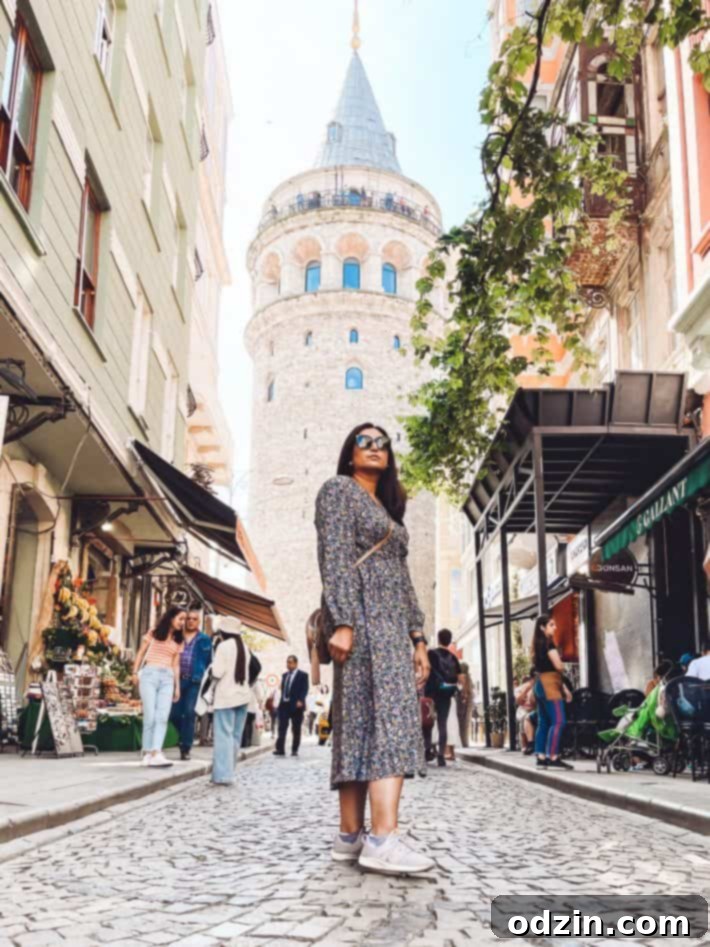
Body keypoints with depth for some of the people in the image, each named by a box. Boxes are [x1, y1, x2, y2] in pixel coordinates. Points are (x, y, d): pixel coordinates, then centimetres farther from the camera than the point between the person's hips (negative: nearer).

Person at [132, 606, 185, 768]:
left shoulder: (178, 641, 17)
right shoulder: (153, 634, 8)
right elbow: (141, 653, 8)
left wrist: (177, 686, 11)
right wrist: (135, 672, -3)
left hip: (167, 678, 3)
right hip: (150, 674, -3)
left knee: (163, 717, -10)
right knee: (150, 715, -7)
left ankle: (156, 753, -16)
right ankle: (147, 753, 1)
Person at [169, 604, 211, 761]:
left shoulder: (204, 639, 6)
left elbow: (208, 662, 7)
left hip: (195, 682, -2)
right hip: (178, 680, 2)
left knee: (189, 714, -4)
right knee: (174, 713, 0)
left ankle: (186, 748, 2)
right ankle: (186, 738, 26)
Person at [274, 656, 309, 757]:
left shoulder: (302, 675, 0)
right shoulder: (285, 675, 18)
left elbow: (305, 690, -8)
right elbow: (282, 689, 17)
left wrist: (300, 700, -22)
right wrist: (281, 701, 8)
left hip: (296, 705, -4)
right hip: (284, 704, 4)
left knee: (296, 729, 3)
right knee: (282, 728, -5)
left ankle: (294, 750, 10)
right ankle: (280, 749, -8)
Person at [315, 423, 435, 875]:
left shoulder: (388, 510, 27)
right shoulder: (339, 489, 3)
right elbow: (334, 559, -10)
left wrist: (417, 635, 14)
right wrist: (342, 621, -21)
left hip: (391, 619, 8)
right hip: (363, 613, -8)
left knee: (362, 723, 2)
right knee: (390, 717, -20)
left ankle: (351, 835, 2)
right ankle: (383, 838, -26)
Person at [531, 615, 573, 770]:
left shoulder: (538, 644, 18)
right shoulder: (548, 643, -11)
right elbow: (558, 666, -20)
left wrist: (563, 687, 17)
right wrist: (564, 668, 5)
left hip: (540, 684, 10)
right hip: (549, 685, -10)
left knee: (544, 722, 10)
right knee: (558, 721, -12)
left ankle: (541, 756, 10)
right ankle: (553, 757, -17)